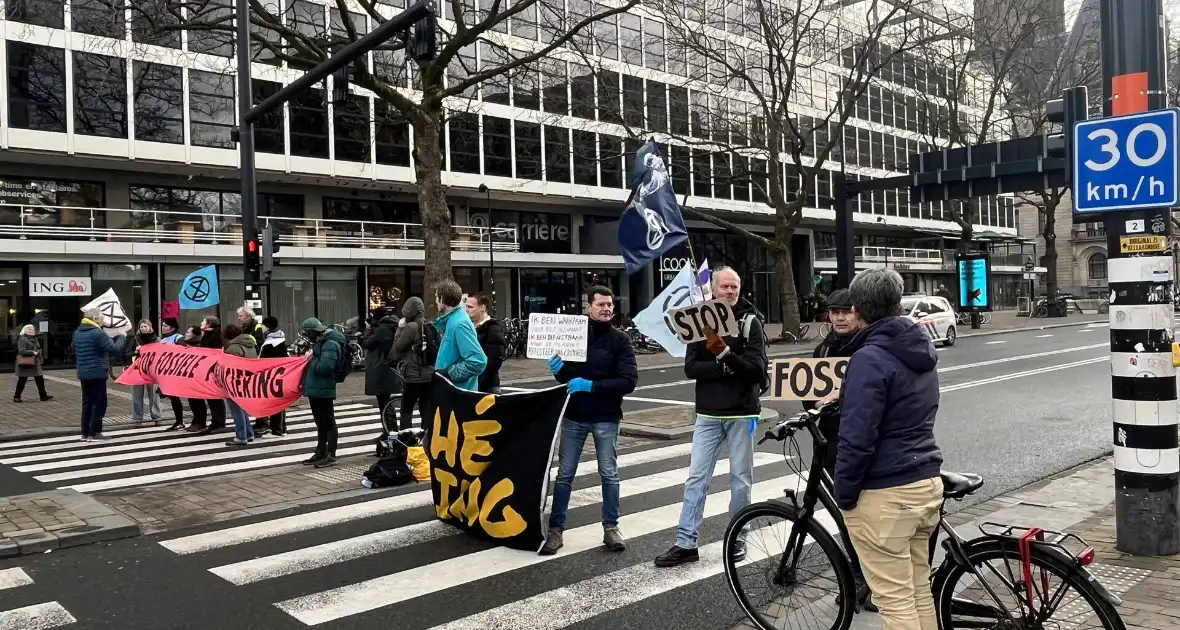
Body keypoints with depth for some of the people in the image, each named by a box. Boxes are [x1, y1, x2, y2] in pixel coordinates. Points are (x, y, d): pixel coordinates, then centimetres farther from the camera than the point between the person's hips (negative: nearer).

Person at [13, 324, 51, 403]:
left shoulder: (35, 339, 15)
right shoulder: (22, 339, -10)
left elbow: (38, 349, 22)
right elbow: (22, 351, -21)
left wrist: (40, 359, 10)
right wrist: (33, 352, -26)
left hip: (35, 363, 7)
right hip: (25, 364, -7)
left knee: (40, 380, 6)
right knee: (22, 380, 1)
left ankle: (43, 396, 11)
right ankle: (16, 397, 12)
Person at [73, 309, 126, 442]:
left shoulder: (77, 333, 10)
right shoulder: (98, 333, -17)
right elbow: (114, 349, -19)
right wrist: (121, 337, -2)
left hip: (83, 374, 8)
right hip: (97, 374, -8)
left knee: (87, 403, 13)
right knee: (99, 403, -1)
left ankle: (85, 433, 15)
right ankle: (94, 433, 0)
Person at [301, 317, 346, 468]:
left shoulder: (330, 344, -18)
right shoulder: (321, 343, 15)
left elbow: (325, 367, -28)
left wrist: (311, 360, -15)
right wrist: (309, 358, 6)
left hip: (323, 390, -10)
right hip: (315, 389, 10)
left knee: (328, 423, -3)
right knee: (320, 423, 17)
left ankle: (330, 455, 3)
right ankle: (320, 453, 25)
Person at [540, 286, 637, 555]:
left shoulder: (620, 340, -4)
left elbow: (629, 381, -14)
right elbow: (565, 376, 10)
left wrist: (591, 385, -22)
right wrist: (559, 370, -13)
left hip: (606, 418, -2)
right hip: (573, 416, 2)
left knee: (609, 473, 8)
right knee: (565, 473, 5)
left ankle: (611, 527, 21)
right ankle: (555, 529, 12)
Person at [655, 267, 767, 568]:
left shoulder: (750, 321, -3)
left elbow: (758, 369, -12)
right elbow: (691, 368, -4)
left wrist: (725, 353, -24)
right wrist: (723, 367, -19)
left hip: (742, 413, -2)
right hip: (708, 414, 2)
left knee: (740, 478, 8)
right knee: (696, 477, 2)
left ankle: (737, 538, 21)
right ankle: (686, 543, 8)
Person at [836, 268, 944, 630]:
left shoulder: (870, 358, -17)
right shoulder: (921, 352, 10)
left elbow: (857, 439, -20)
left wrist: (844, 494, -9)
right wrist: (846, 399, 30)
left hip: (885, 494, -9)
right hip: (928, 483, 9)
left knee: (895, 600, 0)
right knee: (919, 589, 18)